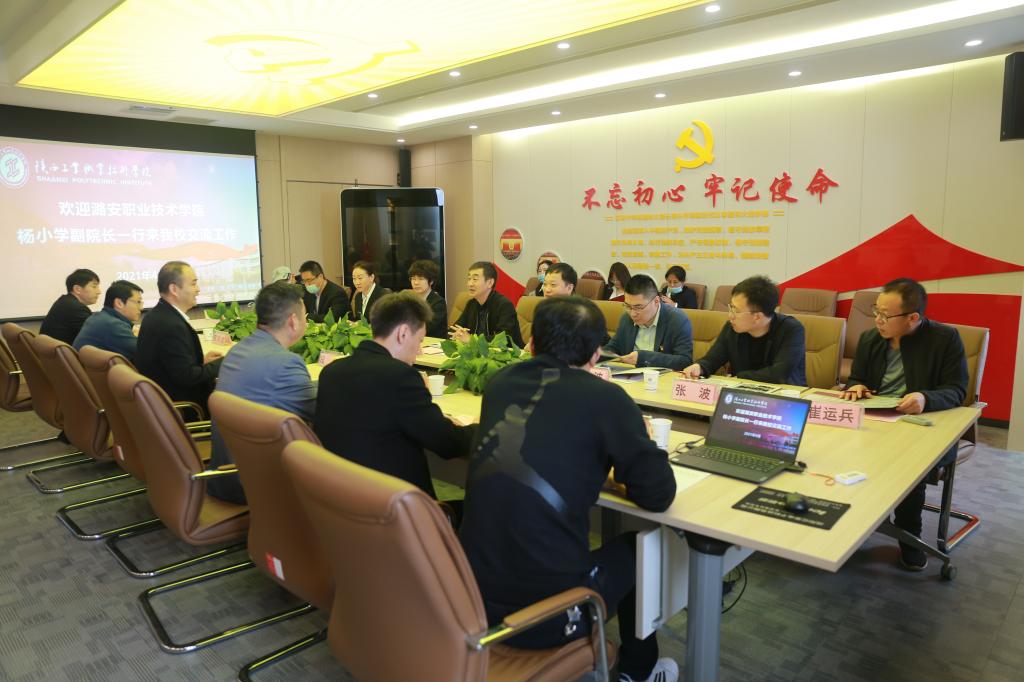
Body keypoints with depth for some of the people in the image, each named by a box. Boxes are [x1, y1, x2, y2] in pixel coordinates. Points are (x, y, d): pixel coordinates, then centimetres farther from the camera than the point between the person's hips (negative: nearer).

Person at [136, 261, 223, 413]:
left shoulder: (156, 315, 4)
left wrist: (201, 361, 7)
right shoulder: (171, 325, -25)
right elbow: (187, 377, -23)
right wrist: (222, 363, -11)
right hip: (177, 404, -9)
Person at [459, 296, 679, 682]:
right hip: (544, 612, -5)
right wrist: (620, 457, 14)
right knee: (638, 547, 23)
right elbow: (658, 494, -3)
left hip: (474, 595, 5)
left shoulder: (500, 383, 4)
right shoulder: (605, 398, -11)